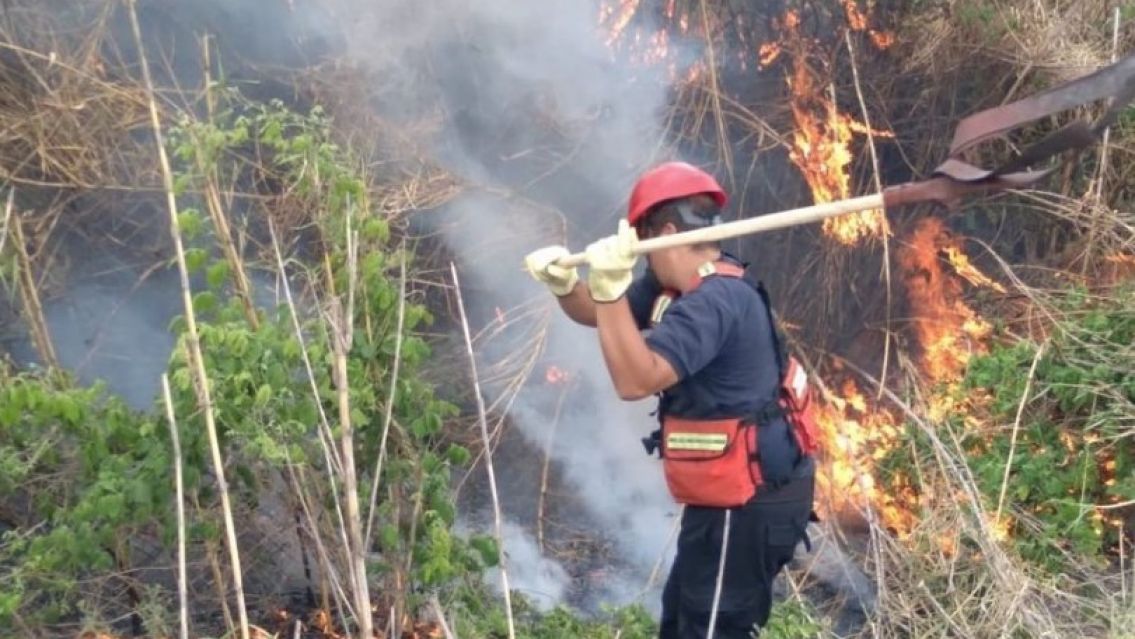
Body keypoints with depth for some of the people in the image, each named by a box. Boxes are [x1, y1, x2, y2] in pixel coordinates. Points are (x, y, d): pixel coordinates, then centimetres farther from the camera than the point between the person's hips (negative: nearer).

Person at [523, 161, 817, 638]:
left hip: (746, 503, -11)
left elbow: (635, 380, -35)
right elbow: (601, 315, 14)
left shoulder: (715, 301, -27)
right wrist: (564, 284, -7)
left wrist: (611, 286, -36)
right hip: (730, 495, 11)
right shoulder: (678, 286, 6)